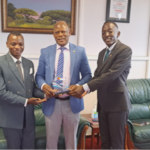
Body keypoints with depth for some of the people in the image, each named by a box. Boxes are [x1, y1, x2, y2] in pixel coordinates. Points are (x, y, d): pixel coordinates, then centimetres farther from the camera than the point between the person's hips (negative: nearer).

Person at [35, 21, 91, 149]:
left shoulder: (80, 51, 1)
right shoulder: (45, 52, 3)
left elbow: (87, 75, 1)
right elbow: (39, 75, 4)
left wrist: (78, 86, -19)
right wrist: (43, 85, -18)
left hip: (72, 102, 0)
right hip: (52, 102, 1)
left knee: (71, 139, 17)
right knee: (51, 139, 15)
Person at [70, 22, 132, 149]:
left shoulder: (125, 50, -12)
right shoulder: (102, 53, 14)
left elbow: (111, 74, -23)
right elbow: (97, 75, 10)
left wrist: (85, 87, -25)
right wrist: (81, 88, -9)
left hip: (117, 103, -7)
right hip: (102, 103, 7)